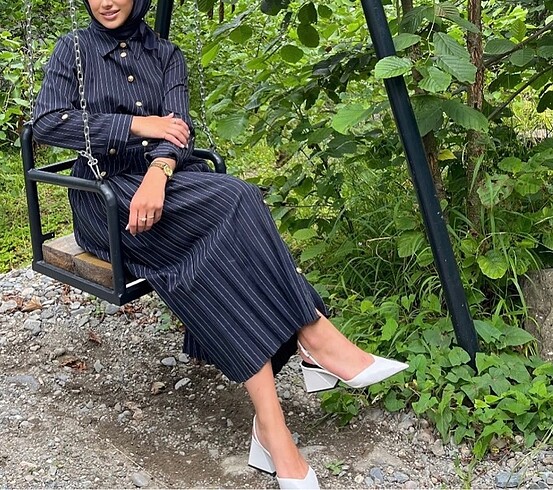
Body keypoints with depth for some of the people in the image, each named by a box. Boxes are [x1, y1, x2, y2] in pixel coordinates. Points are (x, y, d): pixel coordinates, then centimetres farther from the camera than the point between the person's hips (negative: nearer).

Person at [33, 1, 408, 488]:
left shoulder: (166, 55, 14)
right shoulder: (73, 51, 9)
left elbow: (177, 129, -2)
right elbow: (45, 123, -7)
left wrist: (158, 172, -25)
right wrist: (136, 124, -13)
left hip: (162, 180, 3)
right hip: (106, 196, -3)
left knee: (218, 240, -32)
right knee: (229, 202, -31)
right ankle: (316, 338, -30)